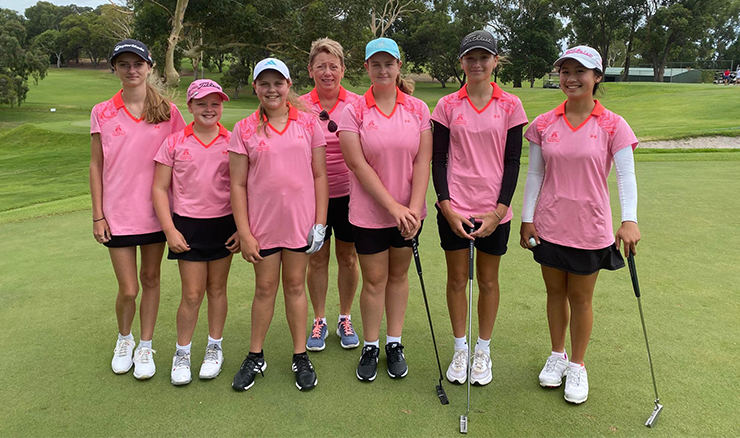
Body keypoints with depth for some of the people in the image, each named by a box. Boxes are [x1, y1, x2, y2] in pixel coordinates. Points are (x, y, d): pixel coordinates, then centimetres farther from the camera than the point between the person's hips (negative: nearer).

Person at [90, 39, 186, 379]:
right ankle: (124, 338, 33)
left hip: (156, 211, 1)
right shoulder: (102, 113, 0)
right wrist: (98, 215, 0)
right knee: (128, 289, 2)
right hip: (118, 213, 0)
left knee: (150, 278, 11)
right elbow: (96, 166, 3)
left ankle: (145, 347, 29)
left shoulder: (167, 111, 0)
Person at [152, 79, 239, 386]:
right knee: (192, 294, 2)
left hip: (224, 224, 1)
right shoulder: (174, 143, -1)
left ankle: (215, 347, 29)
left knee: (217, 288, 12)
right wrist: (170, 230, -7)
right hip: (188, 225, -1)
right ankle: (182, 352, 22)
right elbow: (159, 189, 0)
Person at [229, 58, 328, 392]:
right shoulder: (244, 130, 0)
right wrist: (244, 233, -6)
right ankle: (255, 356, 28)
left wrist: (320, 222, -2)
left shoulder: (308, 123, 2)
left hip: (300, 221, 0)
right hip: (262, 223, 0)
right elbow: (238, 185, -1)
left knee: (295, 285, 11)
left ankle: (301, 357, 25)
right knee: (265, 288, 10)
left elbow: (319, 176, 3)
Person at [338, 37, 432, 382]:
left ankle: (394, 343, 28)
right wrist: (394, 207, -16)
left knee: (399, 275, 13)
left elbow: (422, 161, -3)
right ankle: (370, 347, 24)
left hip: (409, 210, 2)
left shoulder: (418, 109, 1)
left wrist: (414, 208, -13)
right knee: (374, 280, 6)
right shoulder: (354, 111, -5)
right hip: (369, 211, -2)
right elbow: (358, 165, -12)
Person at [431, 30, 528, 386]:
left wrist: (498, 211, -10)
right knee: (457, 279, 9)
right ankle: (460, 348, 28)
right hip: (454, 208, 0)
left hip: (494, 210, 0)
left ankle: (483, 350, 29)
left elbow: (512, 162, -1)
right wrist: (447, 207, -10)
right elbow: (438, 160, 1)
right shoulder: (447, 106, 2)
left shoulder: (510, 105, 1)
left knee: (488, 280, 11)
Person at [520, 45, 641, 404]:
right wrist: (527, 218, 1)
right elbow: (534, 175, 4)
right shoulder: (544, 124, 1)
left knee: (581, 299, 10)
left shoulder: (612, 125, -6)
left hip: (589, 229, -2)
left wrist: (629, 220, -27)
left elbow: (626, 175, -13)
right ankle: (557, 354, 37)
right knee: (555, 293, 16)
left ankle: (577, 365, 30)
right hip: (549, 226, 2)